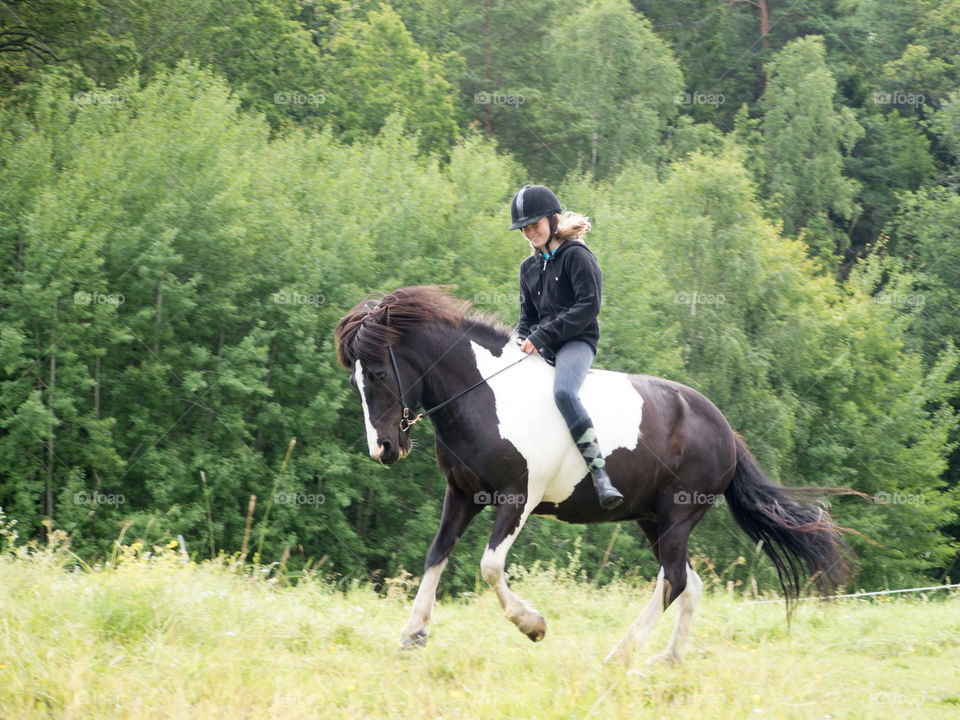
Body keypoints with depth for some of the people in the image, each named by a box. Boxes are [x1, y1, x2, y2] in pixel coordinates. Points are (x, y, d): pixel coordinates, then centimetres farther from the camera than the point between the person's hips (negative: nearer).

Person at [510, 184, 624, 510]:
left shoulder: (576, 255, -5)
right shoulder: (529, 267, 19)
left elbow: (589, 305, -14)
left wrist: (543, 335, -18)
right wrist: (524, 342, 0)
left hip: (577, 341, -8)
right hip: (542, 349, 8)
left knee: (564, 392, -36)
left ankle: (600, 474, -40)